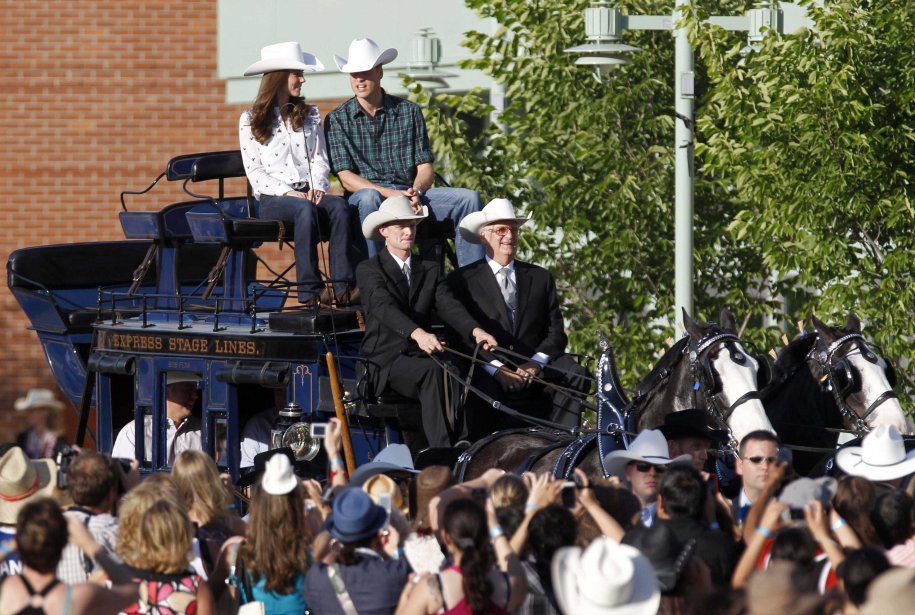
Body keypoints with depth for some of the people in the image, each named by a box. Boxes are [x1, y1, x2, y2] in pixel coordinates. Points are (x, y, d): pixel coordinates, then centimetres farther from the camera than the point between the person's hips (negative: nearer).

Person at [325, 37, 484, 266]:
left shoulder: (409, 111, 13)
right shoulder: (337, 119, 6)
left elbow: (426, 168, 9)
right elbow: (346, 178, -4)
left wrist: (415, 191, -15)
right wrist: (390, 194, -19)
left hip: (410, 194, 3)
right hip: (368, 192, -3)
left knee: (468, 198, -17)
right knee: (369, 197, -39)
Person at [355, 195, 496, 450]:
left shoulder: (430, 270, 17)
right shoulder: (369, 270, 1)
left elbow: (448, 305, 1)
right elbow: (384, 307, -18)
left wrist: (475, 330, -21)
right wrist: (417, 333, -38)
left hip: (419, 359, 5)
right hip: (385, 362, -5)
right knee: (433, 371, -34)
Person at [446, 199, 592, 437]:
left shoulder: (541, 278, 19)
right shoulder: (462, 280, 9)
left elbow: (556, 333, 12)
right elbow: (457, 335, -1)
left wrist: (536, 363, -10)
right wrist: (495, 368, -16)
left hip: (535, 370, 3)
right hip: (486, 370, -3)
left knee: (575, 374, -25)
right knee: (483, 386, -37)